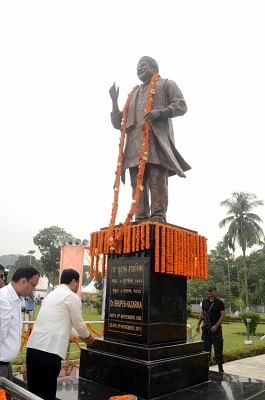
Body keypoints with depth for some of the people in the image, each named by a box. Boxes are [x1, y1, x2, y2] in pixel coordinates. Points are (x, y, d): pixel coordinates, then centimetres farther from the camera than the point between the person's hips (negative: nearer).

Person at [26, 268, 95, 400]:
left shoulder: (51, 294, 21)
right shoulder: (72, 297, -4)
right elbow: (78, 323, 4)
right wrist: (87, 337, 24)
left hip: (33, 347, 8)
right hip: (48, 350, -8)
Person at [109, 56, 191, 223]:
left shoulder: (166, 84, 21)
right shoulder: (133, 95, 34)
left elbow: (181, 105, 3)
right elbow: (118, 123, 29)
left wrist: (161, 112, -14)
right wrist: (114, 101, 16)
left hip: (157, 139, -5)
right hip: (135, 143, 5)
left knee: (157, 180, -15)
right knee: (138, 182, -6)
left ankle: (158, 216, -18)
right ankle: (141, 218, -7)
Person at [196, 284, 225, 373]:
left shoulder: (220, 302, -4)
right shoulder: (205, 301, 9)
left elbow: (222, 316, -8)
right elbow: (202, 314, 15)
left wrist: (216, 326, -17)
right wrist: (198, 324, 8)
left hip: (216, 328, -4)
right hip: (205, 328, 4)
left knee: (218, 348, 0)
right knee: (205, 347, 9)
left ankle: (220, 368, 9)